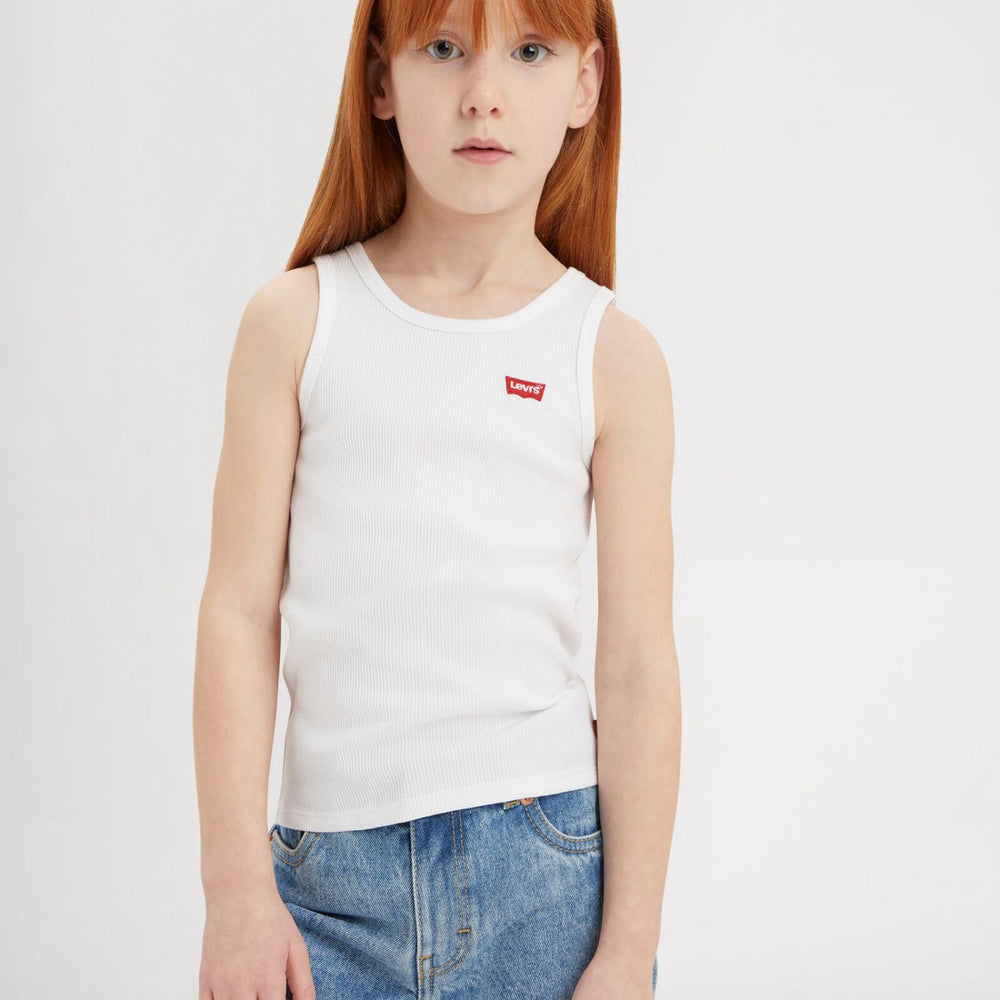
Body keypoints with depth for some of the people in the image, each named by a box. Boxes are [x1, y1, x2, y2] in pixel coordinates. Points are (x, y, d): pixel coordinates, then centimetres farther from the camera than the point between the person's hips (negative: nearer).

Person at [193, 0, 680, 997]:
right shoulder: (296, 320, 1)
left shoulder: (614, 356, -1)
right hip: (334, 879, 1)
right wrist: (237, 888, -4)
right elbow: (240, 612, 0)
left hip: (549, 871, 0)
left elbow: (640, 664, -1)